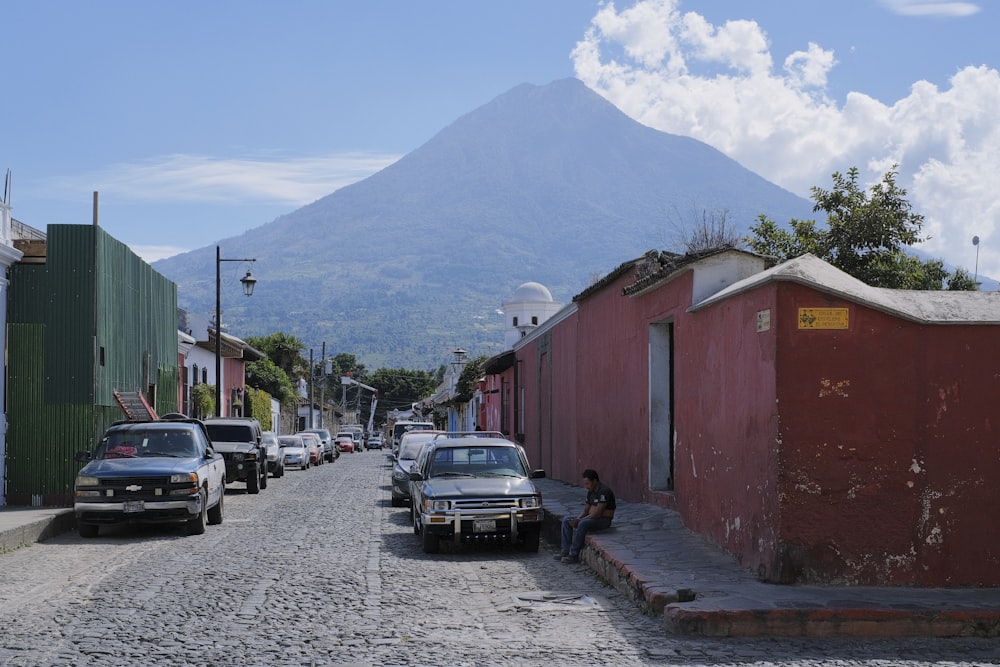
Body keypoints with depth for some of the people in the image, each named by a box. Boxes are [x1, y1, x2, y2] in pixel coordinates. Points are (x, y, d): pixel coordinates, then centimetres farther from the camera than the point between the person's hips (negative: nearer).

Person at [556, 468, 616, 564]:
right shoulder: (591, 492, 11)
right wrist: (577, 519, -7)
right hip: (591, 518, 10)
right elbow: (586, 510, 14)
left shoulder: (604, 491, -19)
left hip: (603, 520, -10)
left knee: (582, 524, -35)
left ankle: (574, 555, -27)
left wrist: (579, 520, -22)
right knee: (566, 520, 1)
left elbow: (597, 513, -24)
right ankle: (566, 551, -6)